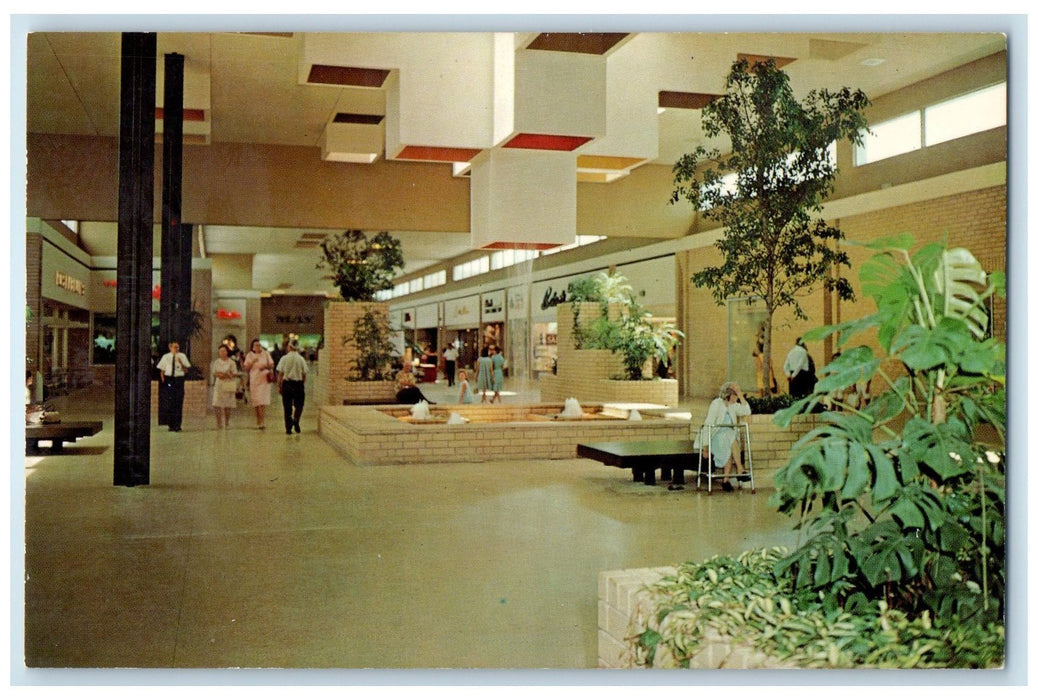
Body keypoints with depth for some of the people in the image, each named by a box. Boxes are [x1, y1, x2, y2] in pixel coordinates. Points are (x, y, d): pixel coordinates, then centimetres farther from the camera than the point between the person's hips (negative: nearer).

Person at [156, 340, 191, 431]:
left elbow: (186, 371, 3)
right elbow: (162, 371, 11)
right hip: (168, 380, 0)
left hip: (179, 380, 0)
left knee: (178, 403, -2)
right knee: (169, 403, -1)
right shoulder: (166, 357, 8)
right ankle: (171, 425, 8)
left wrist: (181, 363, -14)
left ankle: (177, 426, 4)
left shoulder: (182, 356, 6)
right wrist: (163, 381, 2)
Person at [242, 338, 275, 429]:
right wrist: (252, 362, -10)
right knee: (256, 403, 4)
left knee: (262, 402, -13)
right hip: (254, 381, 2)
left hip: (264, 380, -2)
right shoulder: (249, 355, 8)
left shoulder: (266, 354, 5)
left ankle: (262, 422, -15)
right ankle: (258, 422, 17)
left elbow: (272, 365, 7)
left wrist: (265, 366, -12)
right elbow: (246, 368, 5)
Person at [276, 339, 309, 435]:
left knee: (287, 407, 7)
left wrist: (279, 386, 4)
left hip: (287, 384, 0)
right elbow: (304, 375, 0)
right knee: (299, 405, 14)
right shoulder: (301, 359, -2)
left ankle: (288, 429, 7)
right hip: (298, 384, 0)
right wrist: (303, 386, 11)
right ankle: (296, 419, -12)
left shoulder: (284, 358, -4)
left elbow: (280, 374, -4)